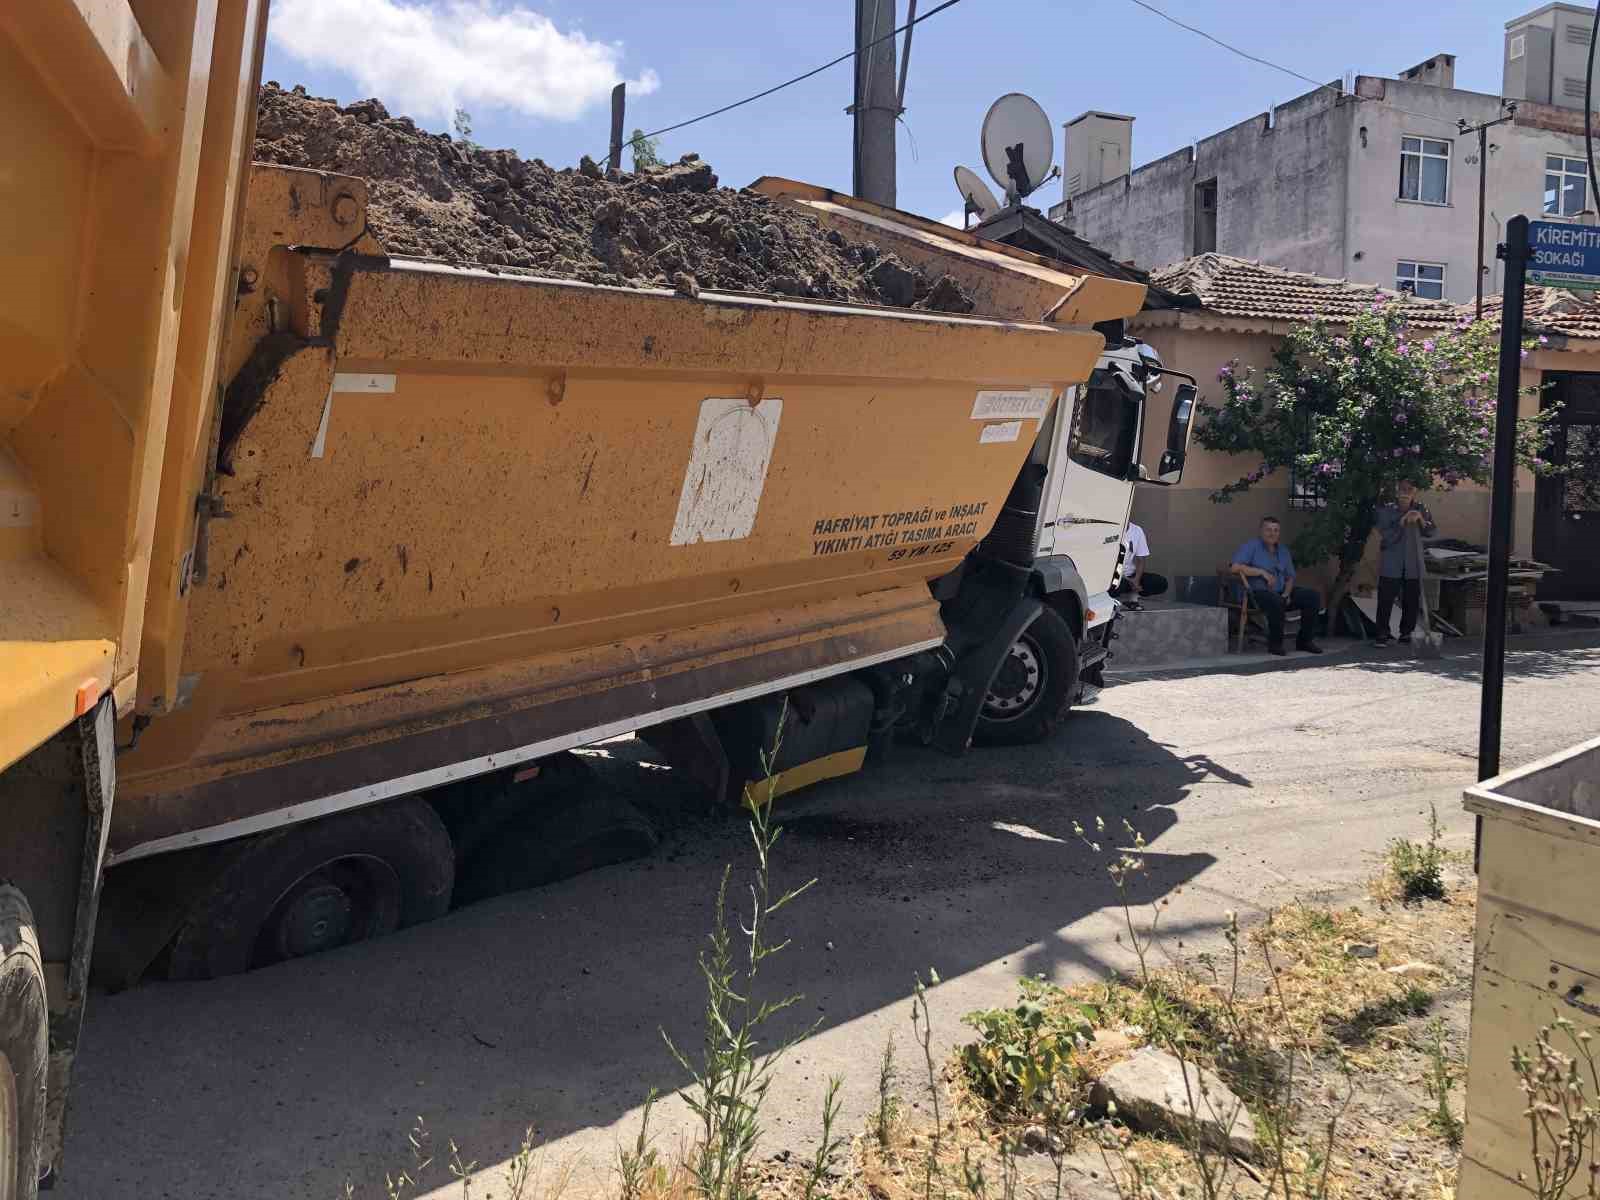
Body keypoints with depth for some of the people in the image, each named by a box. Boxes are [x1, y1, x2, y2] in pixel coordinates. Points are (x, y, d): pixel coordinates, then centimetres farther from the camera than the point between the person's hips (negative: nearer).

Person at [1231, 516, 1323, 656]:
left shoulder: (1283, 550, 17)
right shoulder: (1252, 546, -2)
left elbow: (1290, 577, 18)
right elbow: (1236, 567, -17)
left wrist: (1287, 594, -3)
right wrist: (1262, 572, -20)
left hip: (1281, 591, 7)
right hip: (1258, 592, -7)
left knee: (1313, 597, -9)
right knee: (1276, 601, -38)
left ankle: (1304, 640, 0)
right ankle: (1275, 643, -20)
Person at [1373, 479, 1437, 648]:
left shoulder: (1420, 509, 2)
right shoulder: (1386, 509, -5)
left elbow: (1432, 532, -4)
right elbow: (1385, 535, -12)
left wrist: (1421, 519, -20)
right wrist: (1401, 522, -23)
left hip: (1413, 564, 2)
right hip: (1390, 564, -2)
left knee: (1411, 601, 5)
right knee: (1385, 600, -6)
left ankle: (1406, 633, 18)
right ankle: (1383, 634, 2)